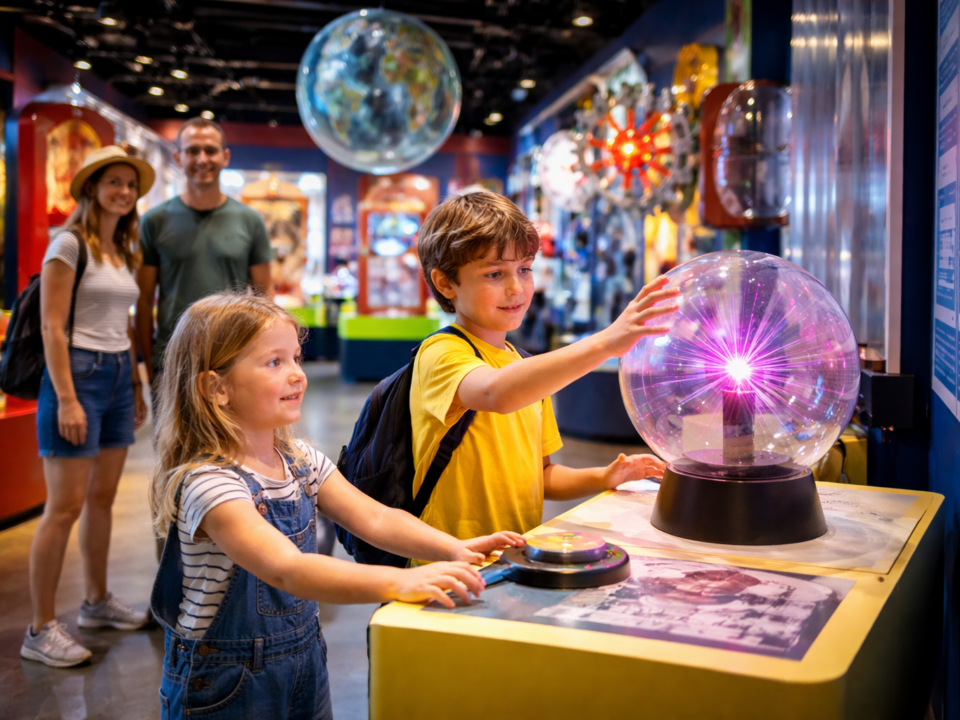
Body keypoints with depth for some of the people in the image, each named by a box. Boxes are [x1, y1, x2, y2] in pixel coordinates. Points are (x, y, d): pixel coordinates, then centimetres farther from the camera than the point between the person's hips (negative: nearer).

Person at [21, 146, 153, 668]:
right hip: (77, 372, -7)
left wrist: (137, 387, 16)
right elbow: (52, 327, -13)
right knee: (66, 506, -6)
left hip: (118, 376, 8)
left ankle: (97, 602, 28)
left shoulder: (124, 251, 14)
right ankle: (41, 630, 3)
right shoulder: (70, 244, -8)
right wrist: (67, 399, -19)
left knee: (103, 498, 14)